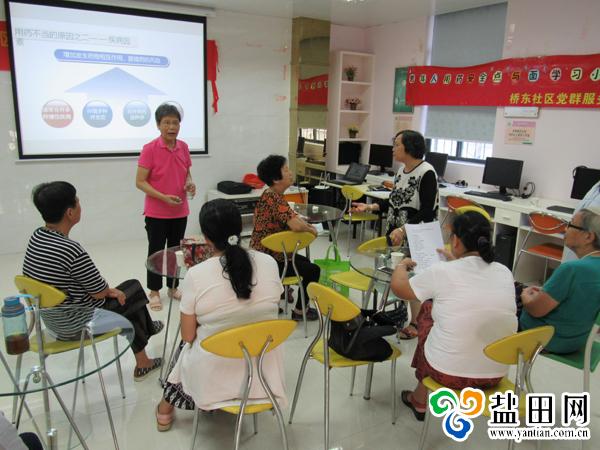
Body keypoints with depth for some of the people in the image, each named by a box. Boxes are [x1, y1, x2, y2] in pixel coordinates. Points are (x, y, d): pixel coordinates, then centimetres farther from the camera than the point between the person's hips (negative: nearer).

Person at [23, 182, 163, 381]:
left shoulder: (37, 237, -3)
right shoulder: (71, 249, -31)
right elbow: (100, 292, -19)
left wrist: (108, 289, 2)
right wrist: (112, 291, 2)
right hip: (74, 324, -8)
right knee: (132, 291, 13)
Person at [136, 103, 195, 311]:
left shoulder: (184, 147, 2)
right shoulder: (149, 149, -13)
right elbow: (140, 182, -13)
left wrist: (190, 183, -7)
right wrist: (163, 197, -24)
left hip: (180, 211, 5)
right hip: (156, 213, -5)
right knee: (156, 251, 7)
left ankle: (173, 287, 30)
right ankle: (154, 292, 20)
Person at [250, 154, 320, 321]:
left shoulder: (271, 195, 6)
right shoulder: (274, 198, -26)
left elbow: (291, 216, 17)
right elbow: (295, 225, -37)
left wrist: (307, 225, 0)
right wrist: (311, 230, -17)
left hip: (267, 252, 10)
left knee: (305, 261, 28)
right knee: (313, 270, 0)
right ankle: (299, 311, 12)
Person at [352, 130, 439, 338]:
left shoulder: (427, 173, -16)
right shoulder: (402, 169, 8)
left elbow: (427, 212, -19)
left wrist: (403, 230, -27)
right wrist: (370, 207, 6)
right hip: (396, 234, 7)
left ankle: (416, 323, 20)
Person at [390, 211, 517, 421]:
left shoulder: (441, 272, -16)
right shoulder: (504, 273, -3)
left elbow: (398, 287, 1)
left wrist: (402, 265, 21)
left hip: (449, 373, -4)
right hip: (495, 374, 5)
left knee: (428, 308, 21)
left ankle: (420, 399, 35)